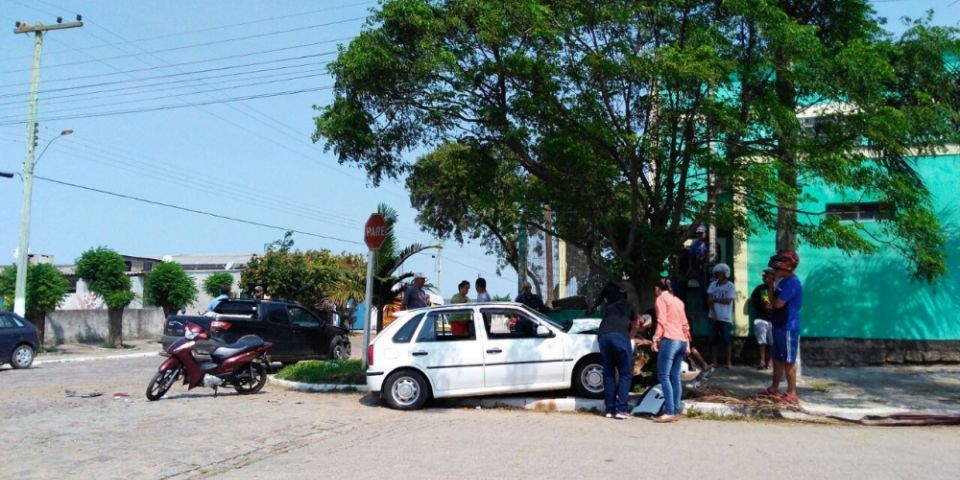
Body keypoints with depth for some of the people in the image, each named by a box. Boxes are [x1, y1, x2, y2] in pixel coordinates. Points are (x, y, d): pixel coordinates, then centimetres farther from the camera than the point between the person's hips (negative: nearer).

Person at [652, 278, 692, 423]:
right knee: (675, 377, 7)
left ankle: (669, 412, -16)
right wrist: (687, 342, 24)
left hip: (669, 340, -8)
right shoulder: (678, 301, 24)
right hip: (681, 341, 8)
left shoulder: (661, 299, 2)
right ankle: (676, 412, 4)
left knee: (664, 376, -9)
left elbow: (662, 321, -10)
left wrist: (656, 338, -13)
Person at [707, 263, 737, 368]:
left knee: (727, 340, -2)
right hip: (714, 317, 4)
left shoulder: (731, 286, -4)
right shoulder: (713, 284, 6)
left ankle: (728, 362, 7)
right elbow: (709, 299, -1)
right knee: (713, 339, 7)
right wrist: (713, 312, -11)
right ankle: (714, 361, 16)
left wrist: (715, 299, -6)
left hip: (725, 318, -4)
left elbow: (728, 301, -14)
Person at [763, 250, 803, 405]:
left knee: (788, 362, -3)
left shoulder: (792, 283, -19)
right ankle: (774, 388, 27)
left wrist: (770, 286, -9)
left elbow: (777, 303, -21)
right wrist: (771, 284, 6)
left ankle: (792, 393, 4)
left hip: (788, 328, -10)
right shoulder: (784, 281, 12)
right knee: (777, 359, 17)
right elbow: (776, 301, 17)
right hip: (780, 327, 10)